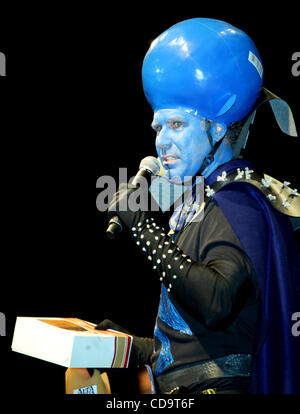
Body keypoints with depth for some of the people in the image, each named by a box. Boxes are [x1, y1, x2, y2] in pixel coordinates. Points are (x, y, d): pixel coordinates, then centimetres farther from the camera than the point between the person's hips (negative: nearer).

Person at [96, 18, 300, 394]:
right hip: (175, 390, 8)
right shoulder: (205, 201, 16)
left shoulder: (239, 203, -10)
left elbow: (217, 302, -28)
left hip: (214, 387, -8)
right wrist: (135, 348, 15)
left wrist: (143, 226, -21)